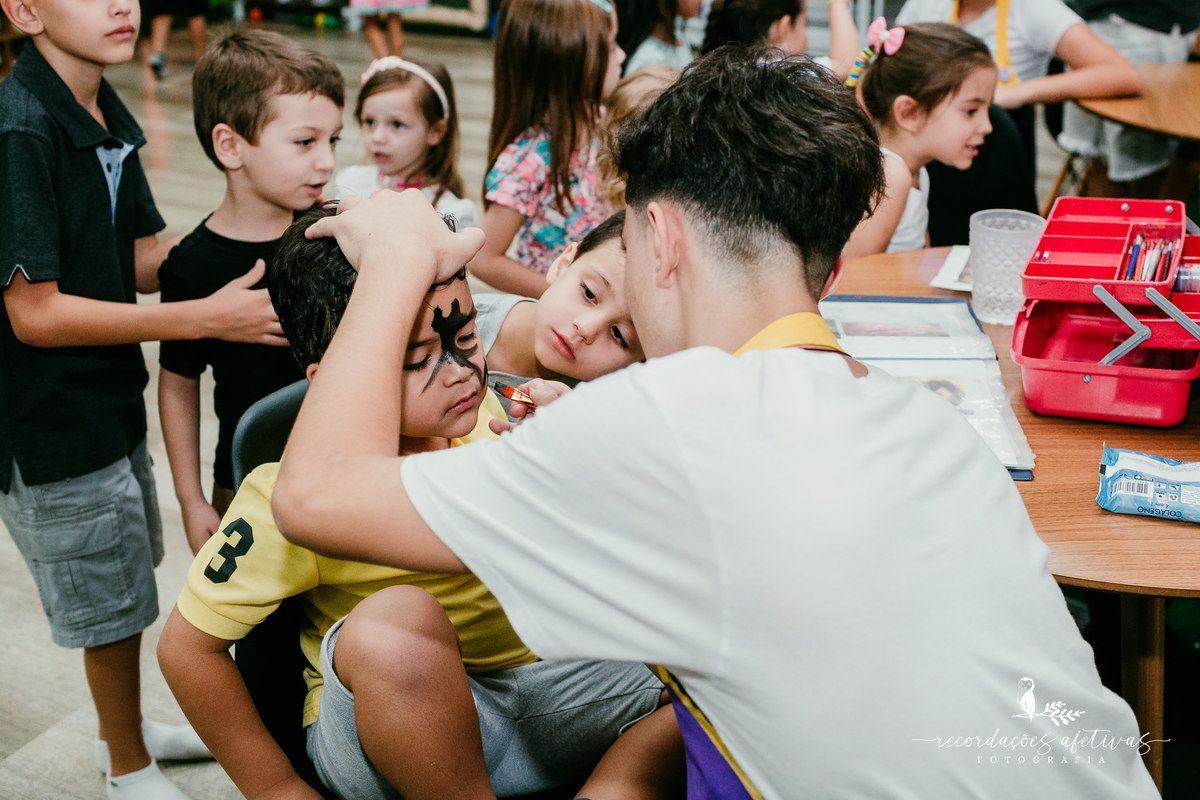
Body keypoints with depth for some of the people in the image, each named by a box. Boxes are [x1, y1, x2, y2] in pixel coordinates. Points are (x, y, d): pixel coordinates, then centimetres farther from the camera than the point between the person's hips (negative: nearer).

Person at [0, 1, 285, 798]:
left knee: (128, 576, 24)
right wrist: (208, 317, -28)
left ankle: (127, 729, 47)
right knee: (112, 603, 9)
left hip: (110, 398, 8)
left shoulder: (104, 114, 2)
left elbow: (142, 259, 5)